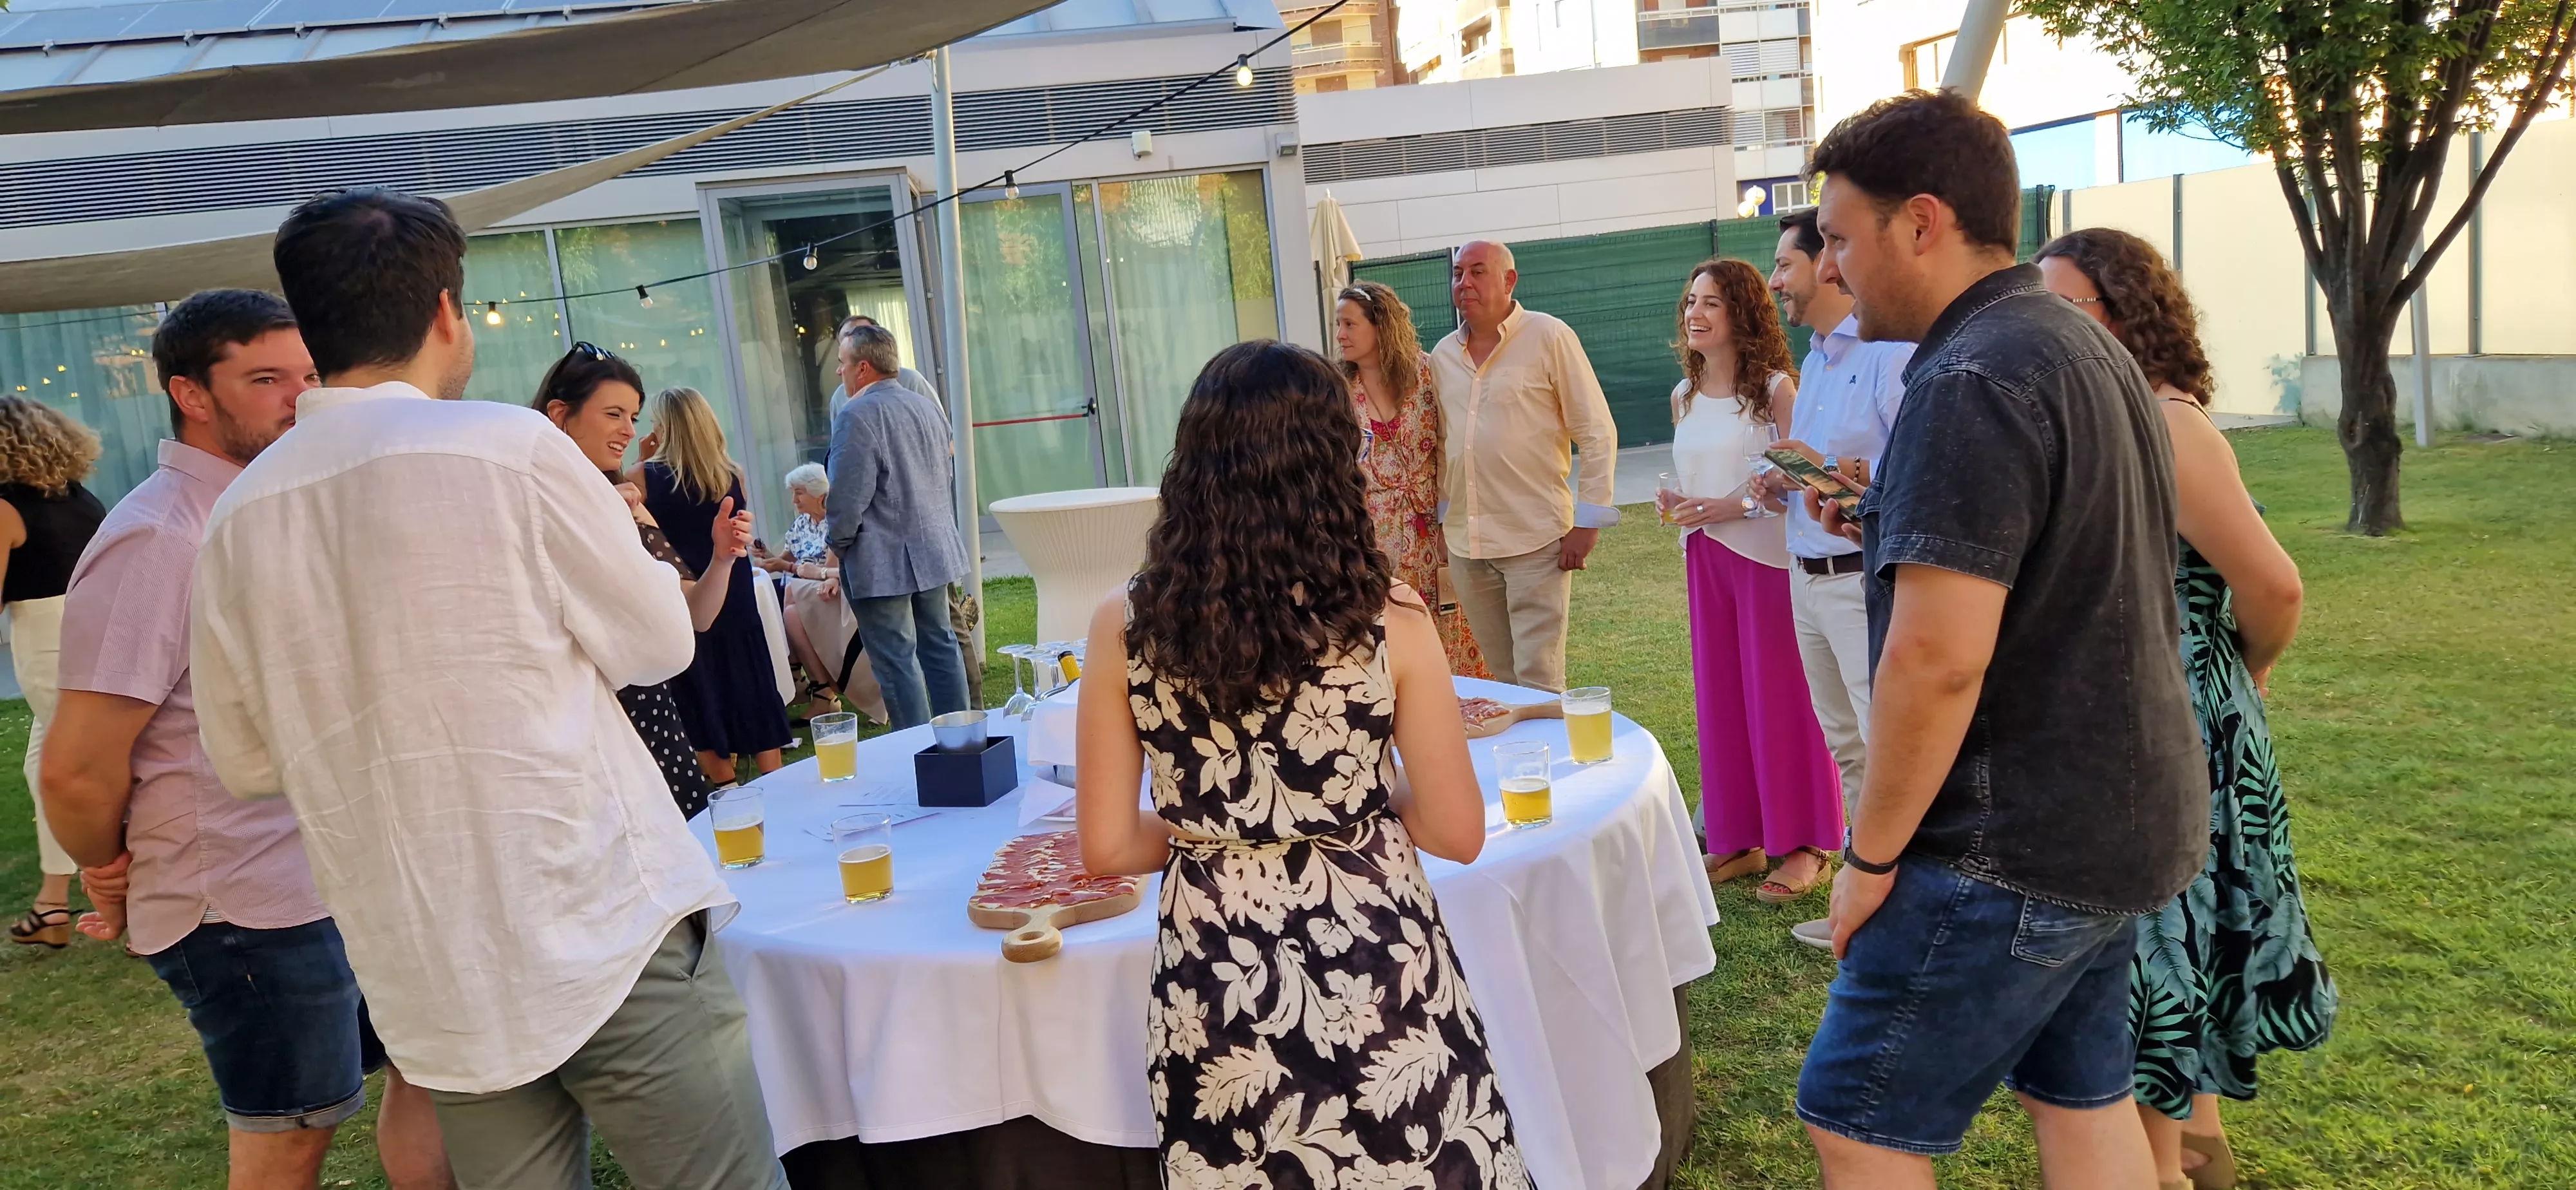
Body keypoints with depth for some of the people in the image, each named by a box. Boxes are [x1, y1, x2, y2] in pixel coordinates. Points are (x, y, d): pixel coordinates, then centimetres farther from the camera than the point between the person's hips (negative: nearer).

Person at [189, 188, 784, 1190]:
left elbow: (246, 760, 11)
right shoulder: (509, 445, -11)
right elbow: (657, 644, -3)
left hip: (428, 969, 5)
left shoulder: (236, 516, 3)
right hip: (603, 928, -5)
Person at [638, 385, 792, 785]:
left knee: (704, 712, 7)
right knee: (754, 706, 12)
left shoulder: (646, 477, -10)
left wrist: (642, 465, 4)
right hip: (736, 608, 3)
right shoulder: (733, 476, -1)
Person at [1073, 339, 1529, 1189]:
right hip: (1376, 981, -1)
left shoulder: (1124, 627, -8)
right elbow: (1458, 834, -6)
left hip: (1213, 992, 2)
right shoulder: (1389, 619, -13)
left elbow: (1107, 847, -3)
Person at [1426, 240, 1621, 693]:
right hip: (1464, 546, 5)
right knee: (1500, 678, 11)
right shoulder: (1443, 355, 11)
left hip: (1536, 540, -5)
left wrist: (1587, 521, -9)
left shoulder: (1549, 337, -4)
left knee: (1539, 683, -7)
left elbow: (1599, 434, -4)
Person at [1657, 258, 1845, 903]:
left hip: (1768, 556, -7)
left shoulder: (1775, 388, -10)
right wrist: (1679, 506, 0)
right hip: (1706, 562, 7)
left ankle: (1803, 844, 12)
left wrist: (1736, 505, -21)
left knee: (1781, 698, 0)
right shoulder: (1684, 397, 10)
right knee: (1719, 698, 10)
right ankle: (1738, 839, 21)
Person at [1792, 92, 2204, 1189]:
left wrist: (1872, 855, -17)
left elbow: (1937, 657, -27)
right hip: (2123, 815, 10)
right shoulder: (2086, 346, 11)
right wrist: (1888, 520, 15)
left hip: (2016, 849, -10)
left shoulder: (1971, 382, -21)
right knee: (2081, 1093, 21)